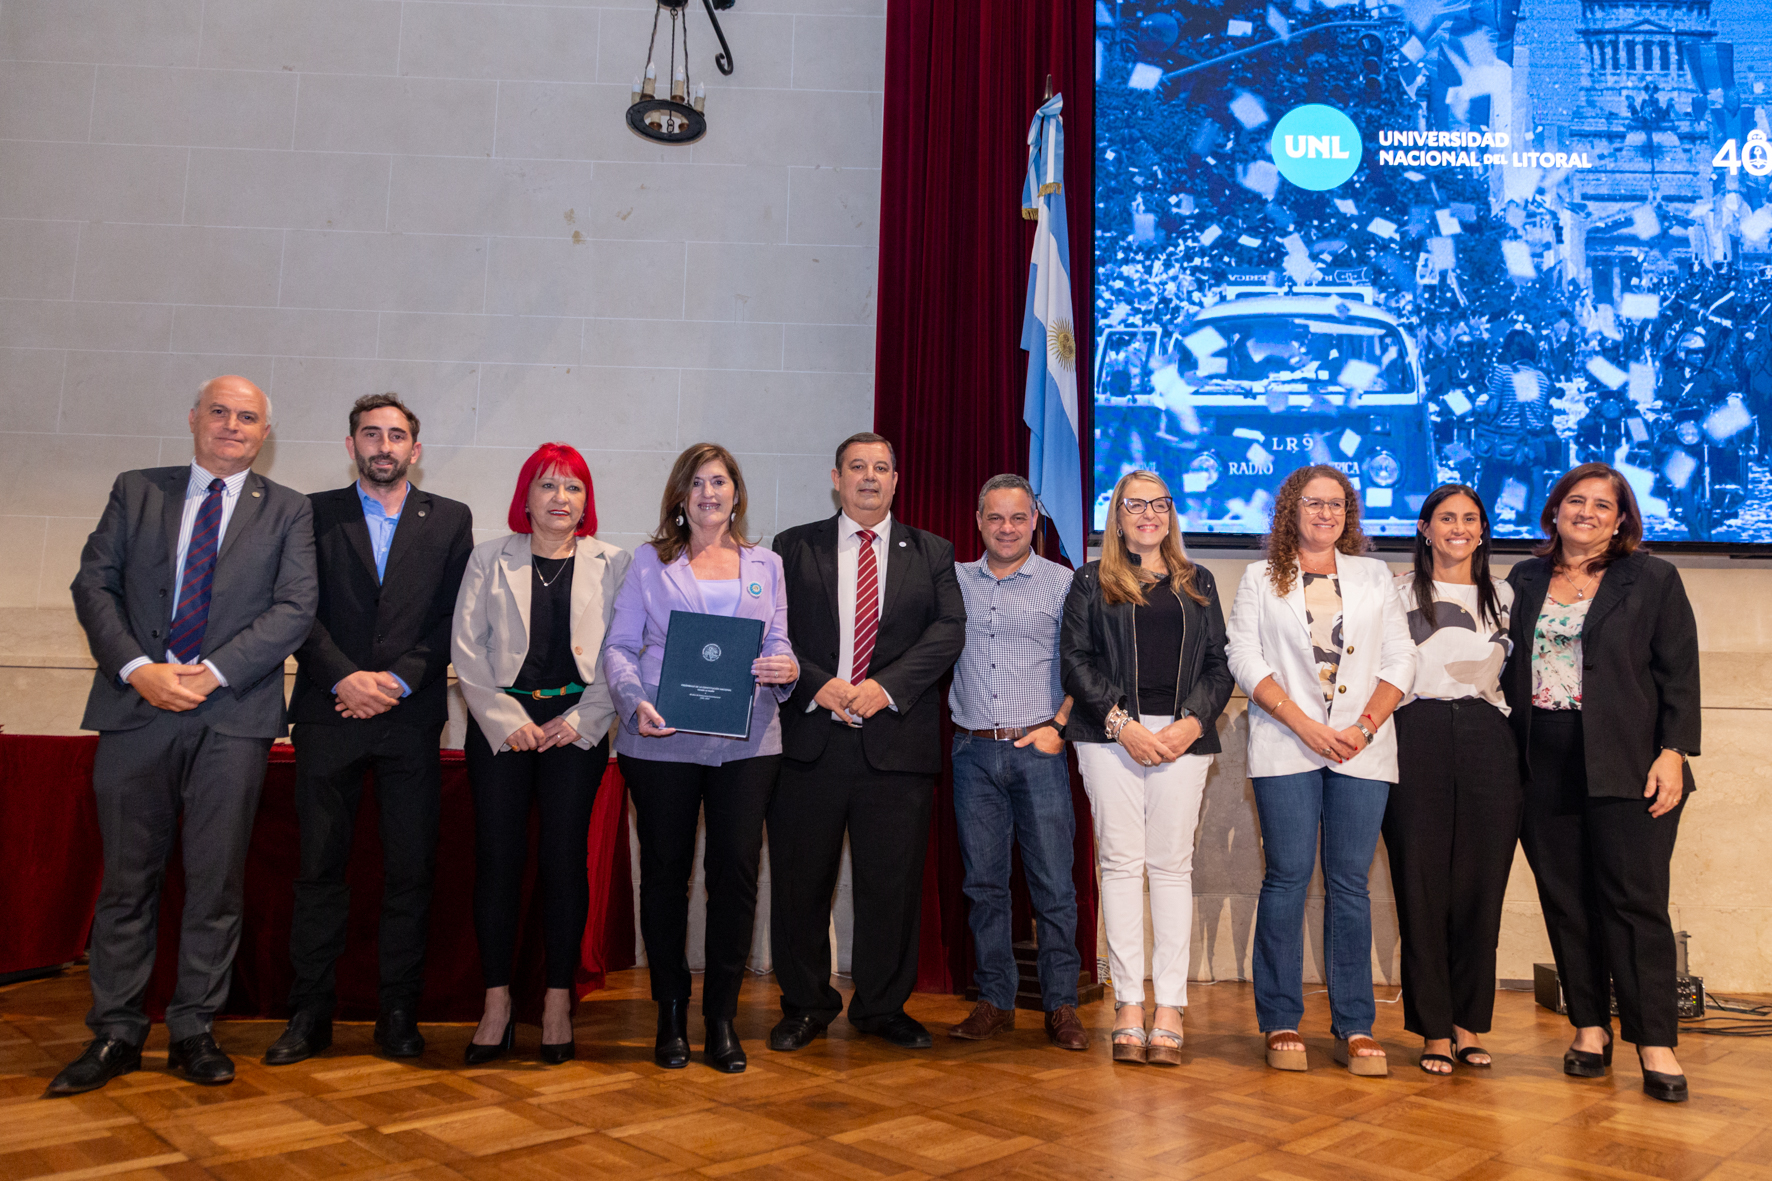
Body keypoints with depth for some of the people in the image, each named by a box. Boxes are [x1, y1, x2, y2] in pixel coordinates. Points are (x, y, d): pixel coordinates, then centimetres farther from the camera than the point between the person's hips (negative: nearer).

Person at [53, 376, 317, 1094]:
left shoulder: (287, 511, 8)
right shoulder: (136, 493, 14)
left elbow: (295, 608, -2)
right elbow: (93, 584, 6)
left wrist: (212, 672, -12)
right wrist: (137, 668, -9)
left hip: (233, 715, -1)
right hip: (137, 707, 1)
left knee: (217, 879, 3)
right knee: (127, 877, 6)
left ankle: (194, 1030, 16)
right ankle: (115, 1034, 17)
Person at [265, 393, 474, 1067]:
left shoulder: (450, 520, 10)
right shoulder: (315, 514, 10)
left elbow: (453, 619, 3)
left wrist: (399, 680, -9)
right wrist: (343, 677, -11)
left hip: (412, 715, 0)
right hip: (328, 713, 0)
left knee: (410, 870, 2)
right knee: (320, 866, 4)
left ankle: (399, 1013, 12)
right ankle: (310, 1015, 14)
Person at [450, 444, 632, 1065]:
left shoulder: (612, 564, 7)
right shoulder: (489, 559, 9)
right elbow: (467, 647, 3)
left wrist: (579, 719, -8)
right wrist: (508, 721, -6)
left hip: (576, 726, 0)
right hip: (500, 723, 1)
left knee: (564, 858, -1)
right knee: (497, 857, -1)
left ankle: (558, 1002, 10)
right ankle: (497, 1005, 9)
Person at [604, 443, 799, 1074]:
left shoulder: (766, 565, 16)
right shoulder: (650, 561, 10)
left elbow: (779, 645, 13)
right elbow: (620, 646, 4)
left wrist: (787, 668, -11)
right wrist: (635, 701, -14)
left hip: (746, 741, 1)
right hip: (661, 740, -1)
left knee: (736, 868, -3)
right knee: (665, 871, 4)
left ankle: (722, 1016, 11)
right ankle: (671, 1015, 18)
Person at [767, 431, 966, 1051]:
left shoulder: (931, 553, 11)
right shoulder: (793, 547, 10)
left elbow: (949, 630, -1)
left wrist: (886, 686, -14)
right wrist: (818, 685, -14)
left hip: (897, 741, 0)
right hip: (810, 739, 0)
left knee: (893, 882, 6)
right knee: (800, 880, 7)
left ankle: (883, 1006, 24)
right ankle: (805, 1005, 25)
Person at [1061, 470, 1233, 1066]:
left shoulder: (1197, 583, 17)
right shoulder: (1092, 582, 11)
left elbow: (1219, 664, 11)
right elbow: (1076, 659, 2)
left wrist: (1193, 722, -5)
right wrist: (1122, 722, -9)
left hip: (1183, 735, 1)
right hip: (1110, 734, -1)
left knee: (1172, 864, 0)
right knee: (1120, 861, -2)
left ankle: (1170, 1007, 3)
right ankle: (1128, 1005, 4)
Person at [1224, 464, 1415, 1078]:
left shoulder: (1375, 577, 16)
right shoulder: (1262, 578, 11)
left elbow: (1400, 659, 10)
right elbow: (1244, 657, 0)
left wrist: (1366, 725, -6)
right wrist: (1303, 723, -10)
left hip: (1363, 750, 2)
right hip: (1287, 748, -1)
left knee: (1350, 883, 2)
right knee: (1287, 878, -3)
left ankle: (1355, 1028, 8)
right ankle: (1281, 1024, 5)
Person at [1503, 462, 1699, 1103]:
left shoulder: (1653, 580, 5)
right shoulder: (1524, 580, 13)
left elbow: (1679, 675, 1)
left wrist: (1673, 751, -9)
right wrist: (1505, 756, 6)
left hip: (1626, 766, -3)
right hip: (1544, 768, 3)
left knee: (1635, 900, -4)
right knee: (1564, 900, 6)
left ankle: (1656, 1045, 4)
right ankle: (1590, 1027, 17)